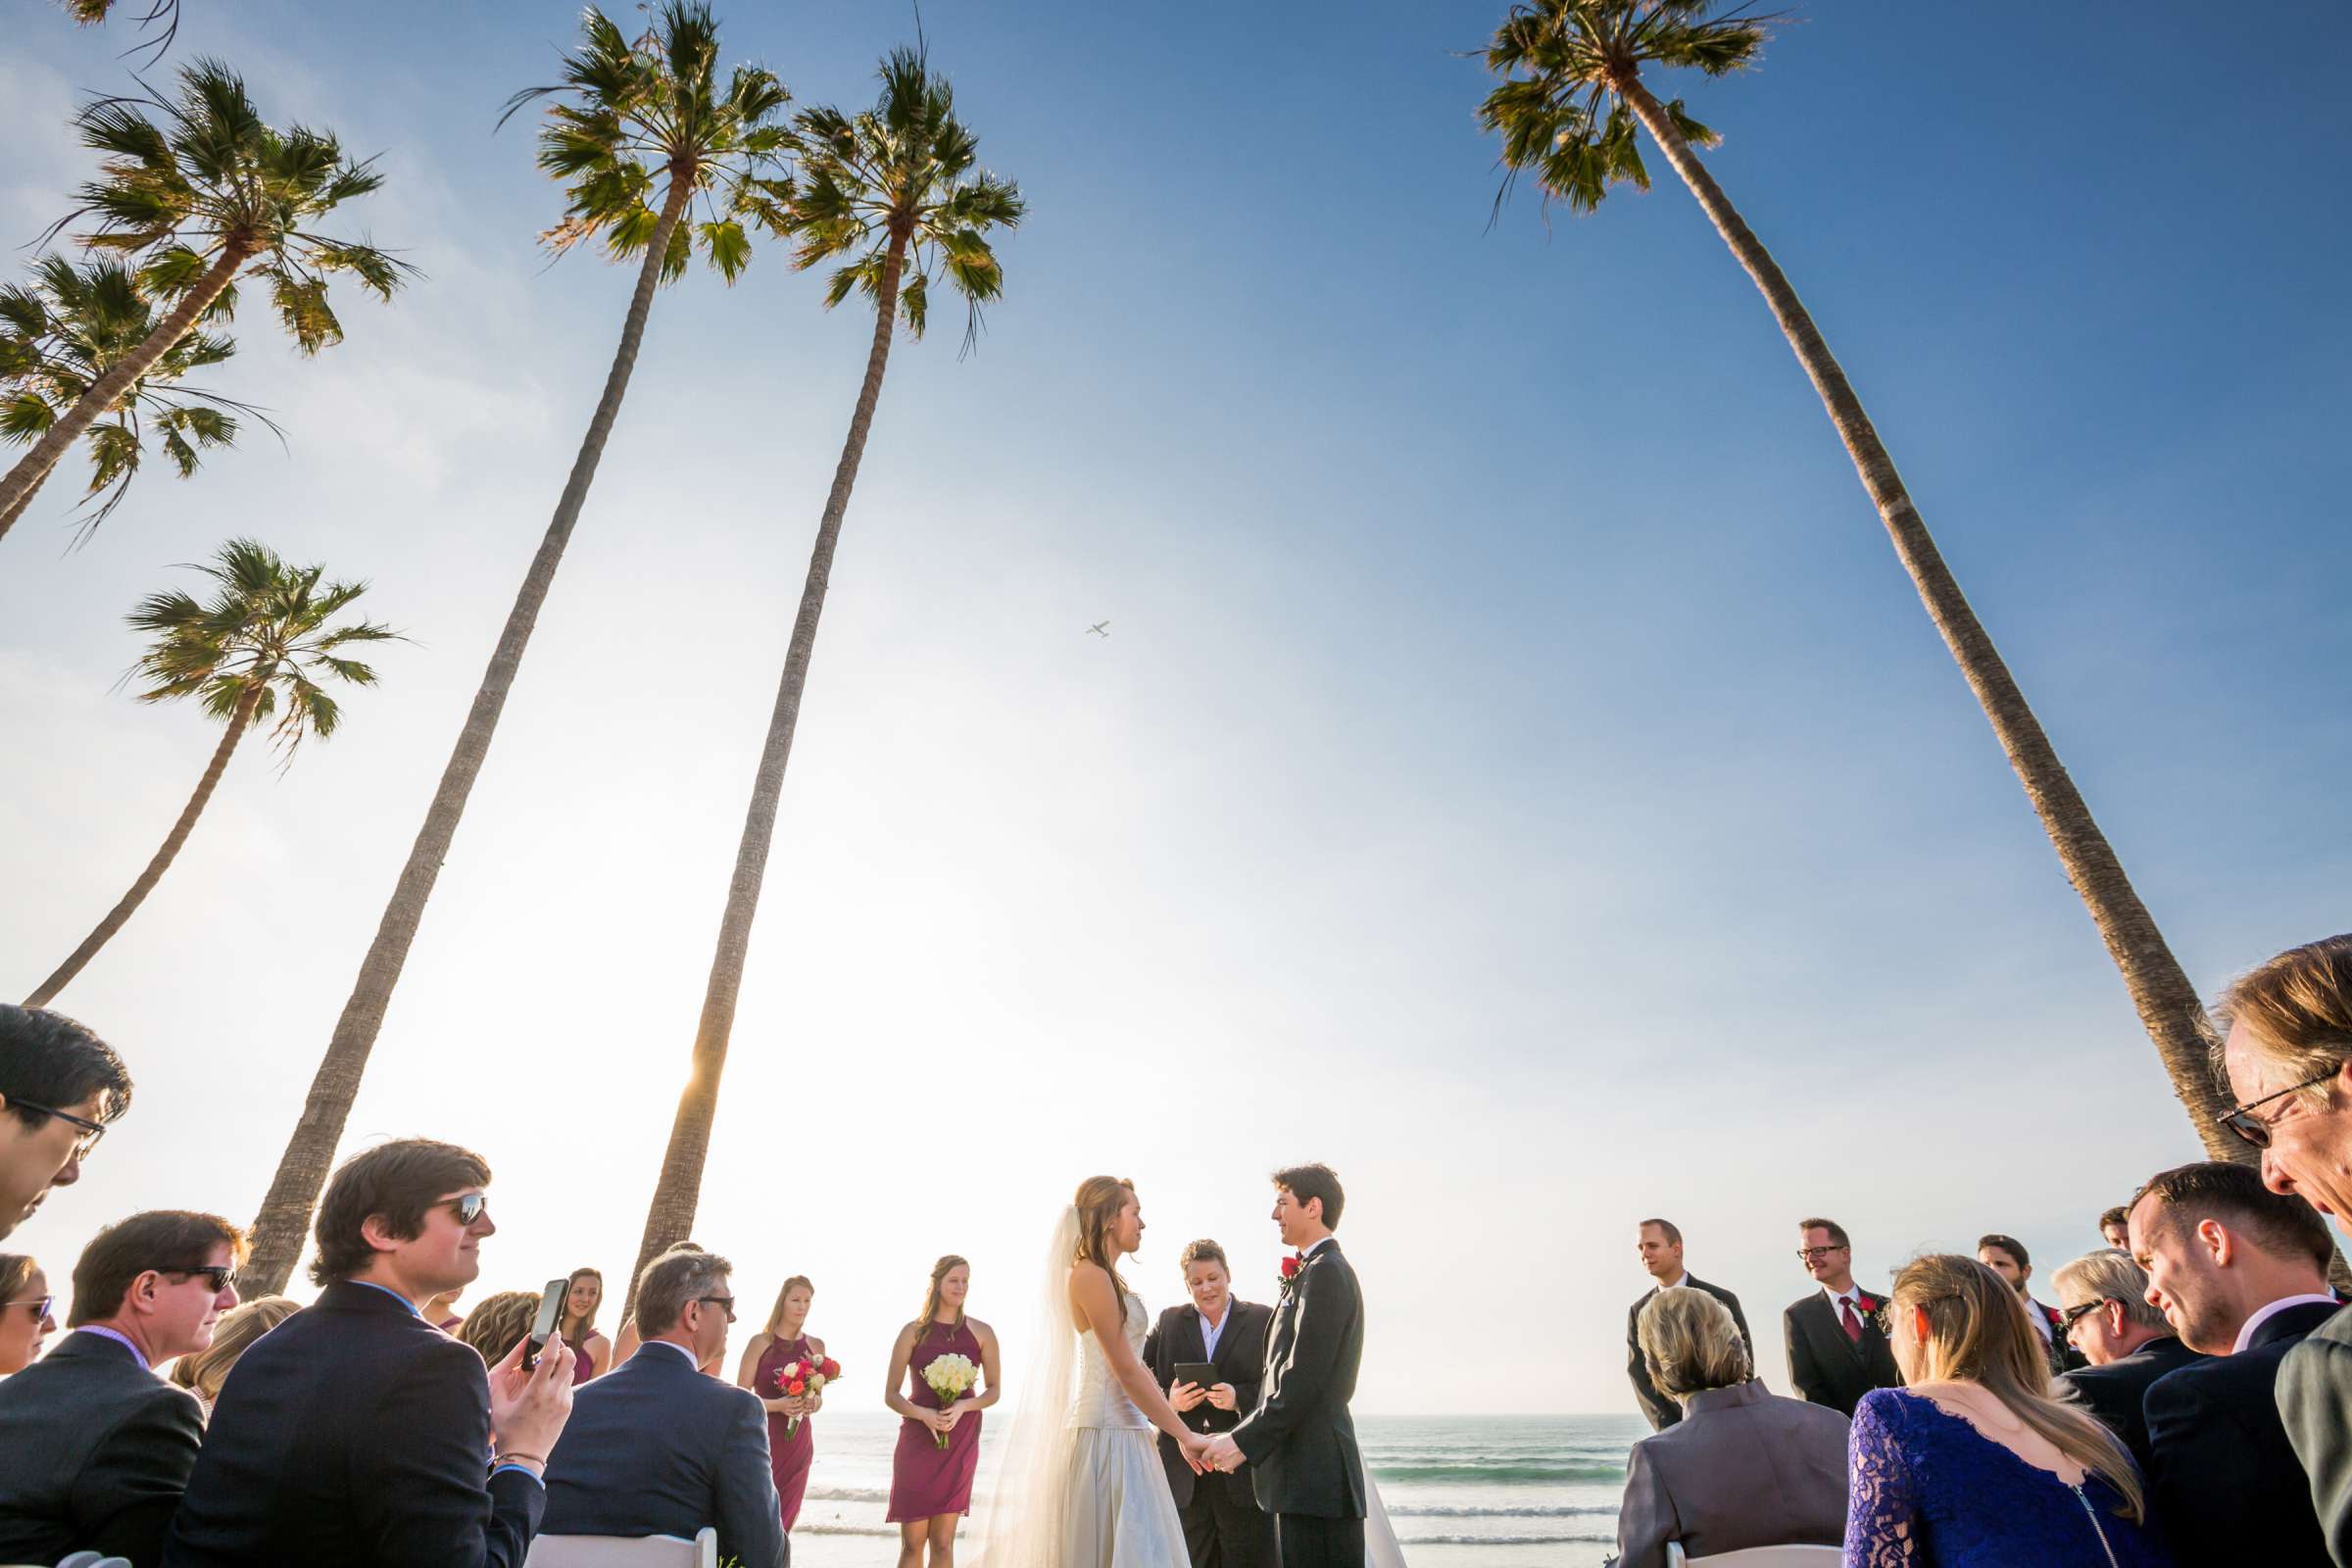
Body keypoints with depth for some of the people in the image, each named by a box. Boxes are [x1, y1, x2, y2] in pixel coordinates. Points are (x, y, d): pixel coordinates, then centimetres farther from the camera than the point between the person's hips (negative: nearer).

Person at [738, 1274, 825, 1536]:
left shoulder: (815, 1346, 5)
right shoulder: (760, 1342, -6)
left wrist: (814, 1402, -9)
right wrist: (778, 1405, -20)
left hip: (798, 1444, 3)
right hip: (762, 1440, -3)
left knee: (784, 1521, 7)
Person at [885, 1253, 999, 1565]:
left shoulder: (981, 1333, 3)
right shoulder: (914, 1332, -1)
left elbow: (994, 1390, 7)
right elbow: (890, 1394, 1)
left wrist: (963, 1406, -13)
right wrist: (924, 1414, -17)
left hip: (960, 1443, 1)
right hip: (917, 1441, -1)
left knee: (943, 1541, 5)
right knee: (912, 1542, 2)